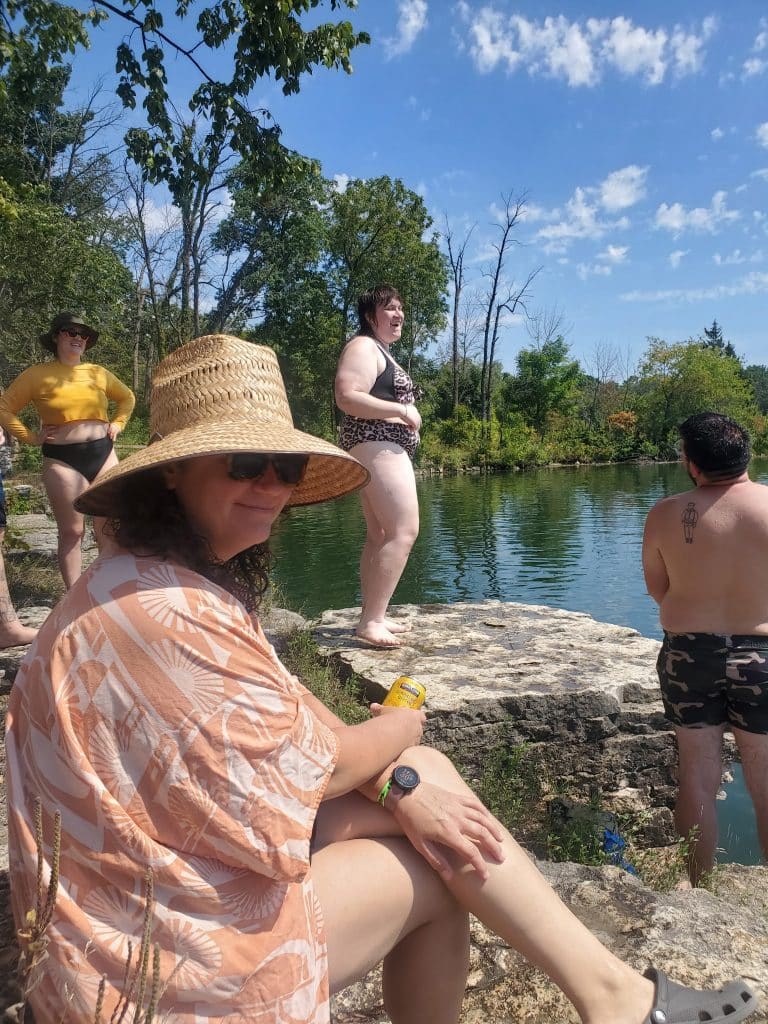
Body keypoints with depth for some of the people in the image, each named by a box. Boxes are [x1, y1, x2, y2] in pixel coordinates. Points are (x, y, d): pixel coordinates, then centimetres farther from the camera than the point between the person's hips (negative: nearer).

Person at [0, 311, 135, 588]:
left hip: (103, 454, 3)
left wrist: (117, 424, 13)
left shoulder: (99, 373, 9)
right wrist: (30, 437, -5)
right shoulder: (38, 374, -1)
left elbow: (127, 398, 25)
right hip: (63, 460, -3)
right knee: (71, 532, 2)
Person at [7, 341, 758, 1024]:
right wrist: (400, 728, 0)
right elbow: (308, 767, -20)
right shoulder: (165, 615, -27)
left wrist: (399, 783, -11)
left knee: (425, 775, 1)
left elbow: (295, 714, 3)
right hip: (159, 963, -8)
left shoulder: (192, 582, 4)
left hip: (181, 861, 8)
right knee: (439, 864, -1)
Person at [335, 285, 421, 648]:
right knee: (404, 531, -18)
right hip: (376, 444, -11)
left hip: (385, 448, 11)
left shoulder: (381, 351, 24)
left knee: (379, 536, 9)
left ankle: (371, 615, 13)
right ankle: (371, 621, -19)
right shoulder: (363, 346, -8)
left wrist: (405, 412, 14)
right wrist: (401, 410, -18)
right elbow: (347, 397, -21)